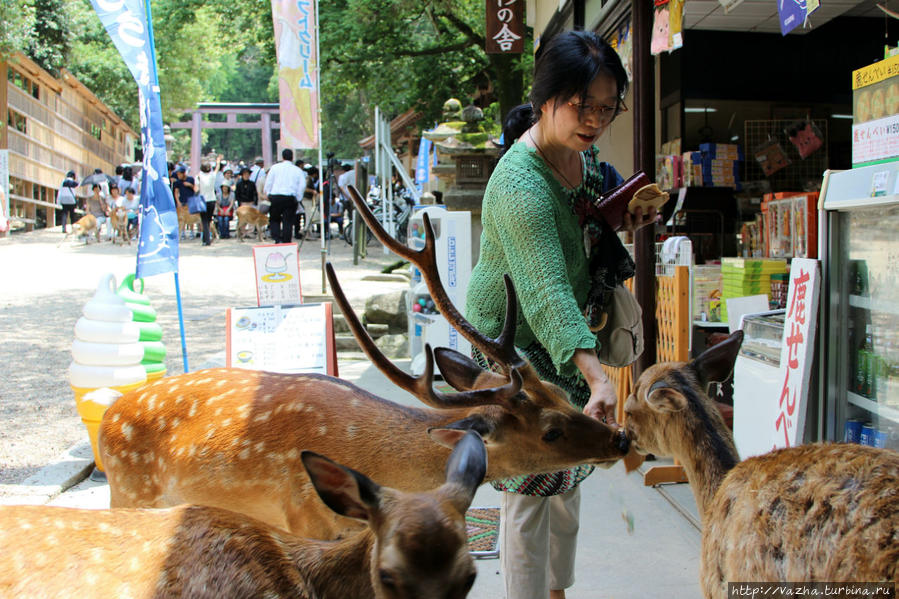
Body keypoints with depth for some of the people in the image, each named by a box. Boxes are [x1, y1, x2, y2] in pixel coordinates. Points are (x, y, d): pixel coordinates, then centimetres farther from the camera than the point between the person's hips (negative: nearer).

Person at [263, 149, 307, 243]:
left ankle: (277, 239, -5)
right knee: (288, 222, 4)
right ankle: (286, 242, 3)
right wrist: (297, 198, 7)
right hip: (291, 199, 0)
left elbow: (268, 183, 5)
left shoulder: (275, 167, 6)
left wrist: (267, 195, 13)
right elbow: (302, 186, 1)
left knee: (274, 220, 13)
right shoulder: (298, 170, 8)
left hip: (275, 197, 0)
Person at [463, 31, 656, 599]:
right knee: (532, 487, -4)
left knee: (566, 474, 19)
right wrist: (597, 377, -52)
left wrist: (623, 217, 0)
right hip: (518, 345, -9)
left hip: (569, 342, 9)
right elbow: (547, 290, -42)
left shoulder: (580, 152, -3)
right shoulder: (521, 184, -31)